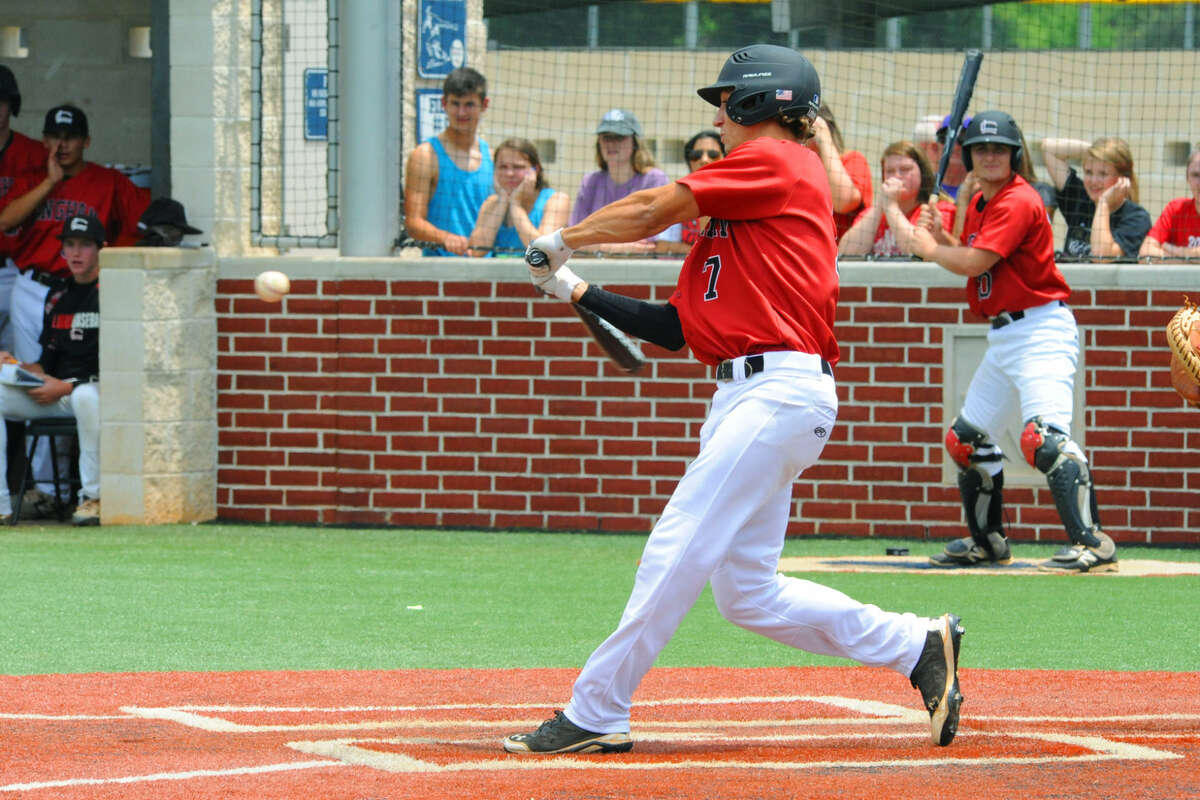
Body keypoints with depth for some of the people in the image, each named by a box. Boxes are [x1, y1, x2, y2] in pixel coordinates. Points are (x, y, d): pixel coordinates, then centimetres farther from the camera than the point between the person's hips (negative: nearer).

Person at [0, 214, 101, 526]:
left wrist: (66, 388, -15)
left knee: (87, 397, -42)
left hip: (95, 388, -7)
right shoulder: (57, 297, 17)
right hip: (55, 390, 7)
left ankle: (93, 497, -29)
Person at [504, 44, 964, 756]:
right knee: (748, 594, 8)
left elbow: (651, 211, -4)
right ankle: (917, 646, 15)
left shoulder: (777, 162, -3)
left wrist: (564, 240, 10)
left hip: (782, 392, -10)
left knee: (677, 550, -13)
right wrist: (579, 292, 19)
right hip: (743, 397, 10)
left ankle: (596, 715, -13)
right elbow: (681, 327, 20)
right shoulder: (737, 205, 24)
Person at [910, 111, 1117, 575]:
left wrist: (930, 249, -4)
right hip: (1002, 336, 10)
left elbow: (974, 263, -21)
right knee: (967, 437, 16)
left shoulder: (1019, 202, -14)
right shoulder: (978, 205, 16)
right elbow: (965, 259, 18)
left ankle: (1092, 543, -33)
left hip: (1041, 330, -10)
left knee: (1043, 436, -26)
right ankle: (988, 542, 29)